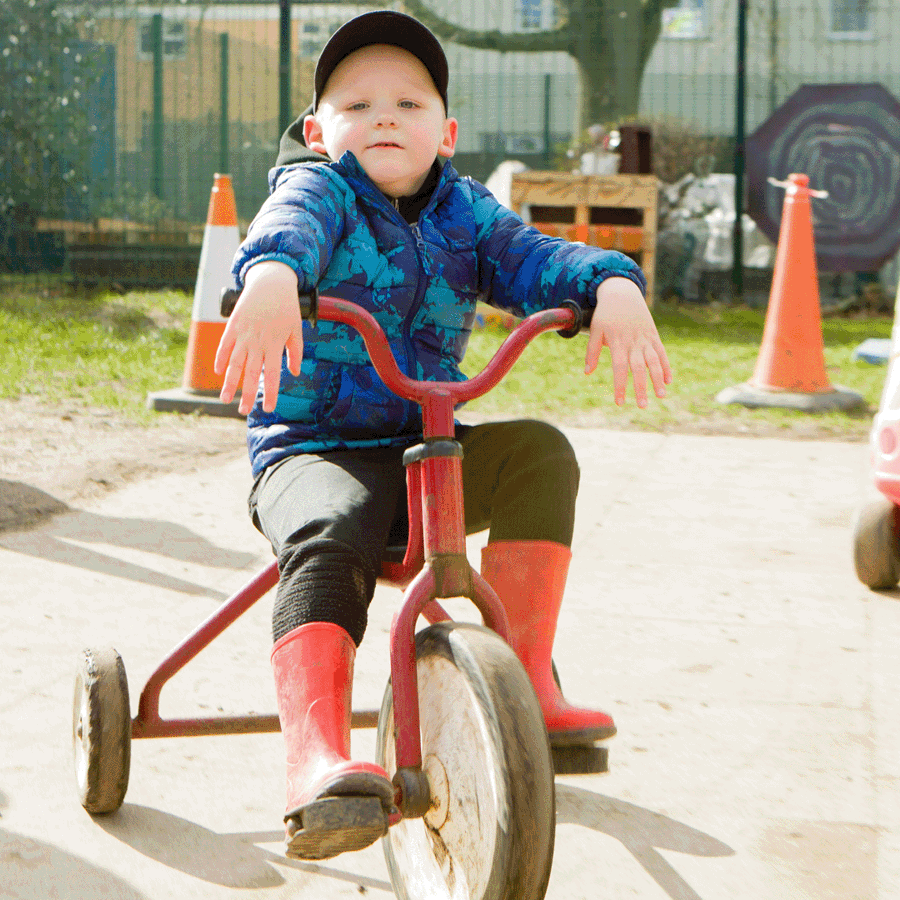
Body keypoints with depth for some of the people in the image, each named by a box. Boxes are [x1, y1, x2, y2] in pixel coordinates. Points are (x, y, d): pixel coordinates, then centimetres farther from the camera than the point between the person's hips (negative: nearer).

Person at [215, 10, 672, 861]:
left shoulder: (463, 210, 11)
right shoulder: (315, 189, -3)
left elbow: (534, 259, -4)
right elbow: (291, 226, -28)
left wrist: (613, 286, -27)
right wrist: (270, 277, -53)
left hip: (427, 451, 5)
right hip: (311, 449, -5)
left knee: (538, 451, -18)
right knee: (330, 543, -33)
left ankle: (522, 672, -11)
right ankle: (316, 765, -47)